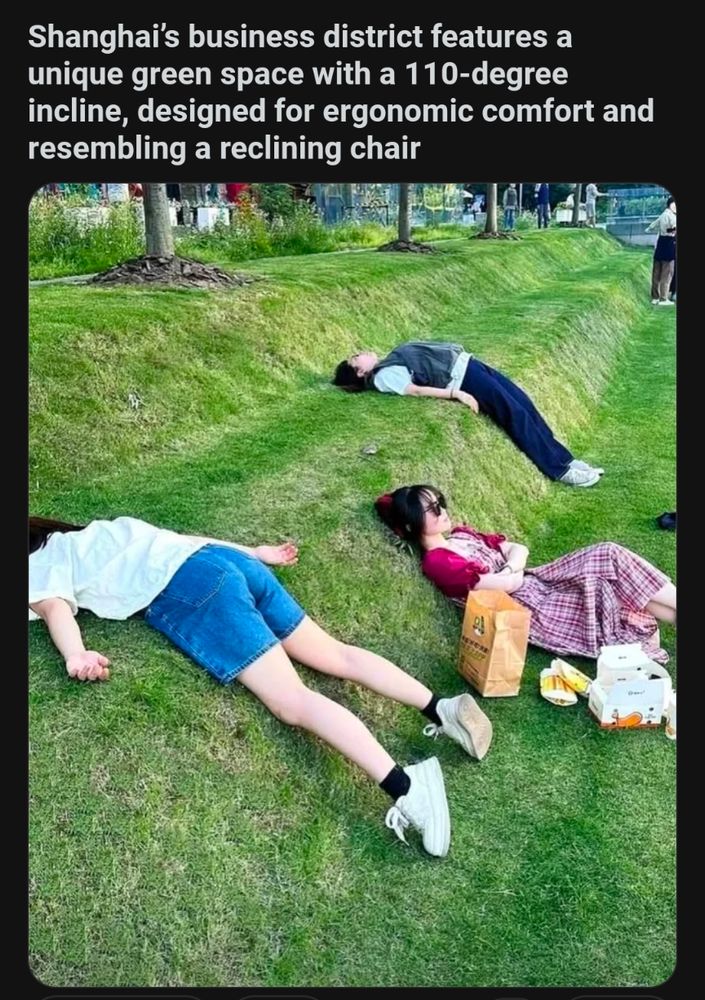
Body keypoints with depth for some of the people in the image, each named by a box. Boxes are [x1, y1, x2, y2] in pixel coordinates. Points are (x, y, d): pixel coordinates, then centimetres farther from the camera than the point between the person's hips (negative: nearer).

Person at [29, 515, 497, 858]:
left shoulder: (38, 568, 18)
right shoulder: (90, 533, 37)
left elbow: (55, 607, -5)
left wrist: (75, 656, -24)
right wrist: (255, 554, 34)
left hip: (185, 591, -8)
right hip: (226, 559, 8)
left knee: (293, 701, -18)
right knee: (336, 654, 4)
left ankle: (404, 786, -30)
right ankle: (442, 708, -6)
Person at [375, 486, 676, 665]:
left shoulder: (459, 534, 11)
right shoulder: (436, 562, -17)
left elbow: (519, 549, 7)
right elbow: (508, 584, -22)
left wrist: (510, 567, -13)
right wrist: (511, 572, -1)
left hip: (534, 583, 8)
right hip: (529, 607, -8)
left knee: (608, 554, -9)